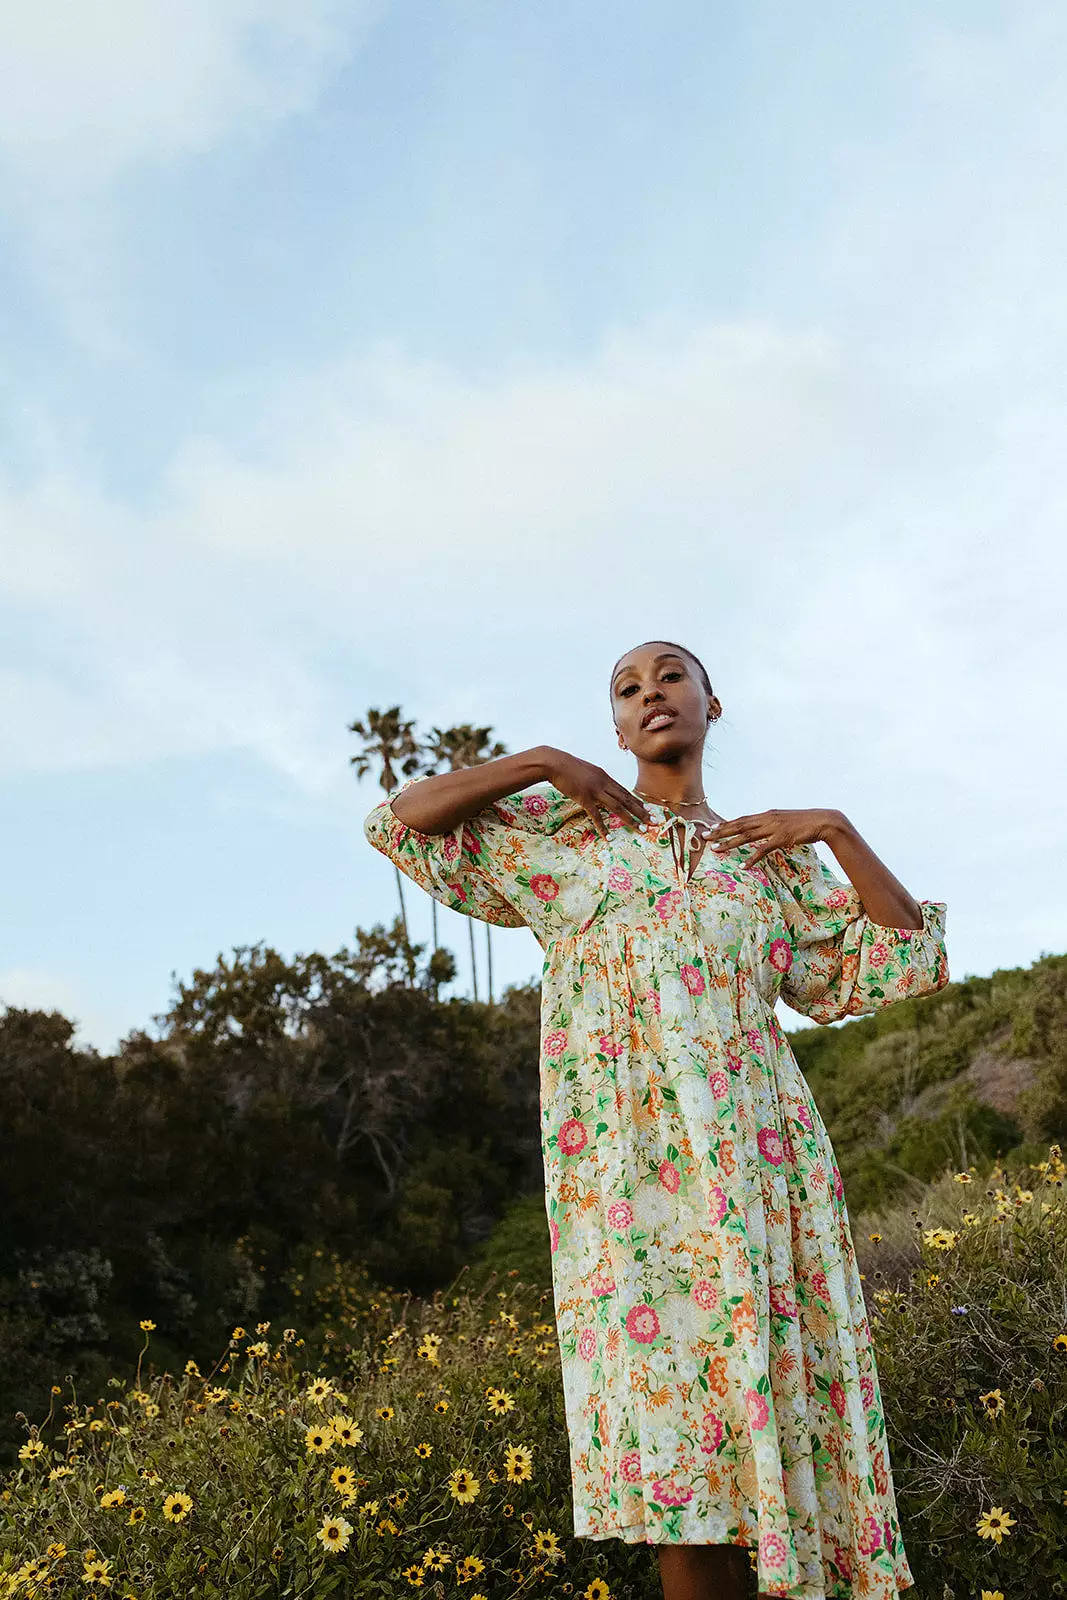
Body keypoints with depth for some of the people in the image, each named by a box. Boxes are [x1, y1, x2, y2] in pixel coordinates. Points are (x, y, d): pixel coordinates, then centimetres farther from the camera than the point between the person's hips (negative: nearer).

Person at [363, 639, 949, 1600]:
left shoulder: (772, 858, 18)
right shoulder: (564, 832, 12)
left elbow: (899, 960, 14)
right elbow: (400, 820, 7)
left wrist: (836, 828, 7)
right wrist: (544, 763, 4)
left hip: (761, 1153, 3)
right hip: (629, 1152, -2)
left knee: (786, 1393, 2)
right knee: (667, 1382, -6)